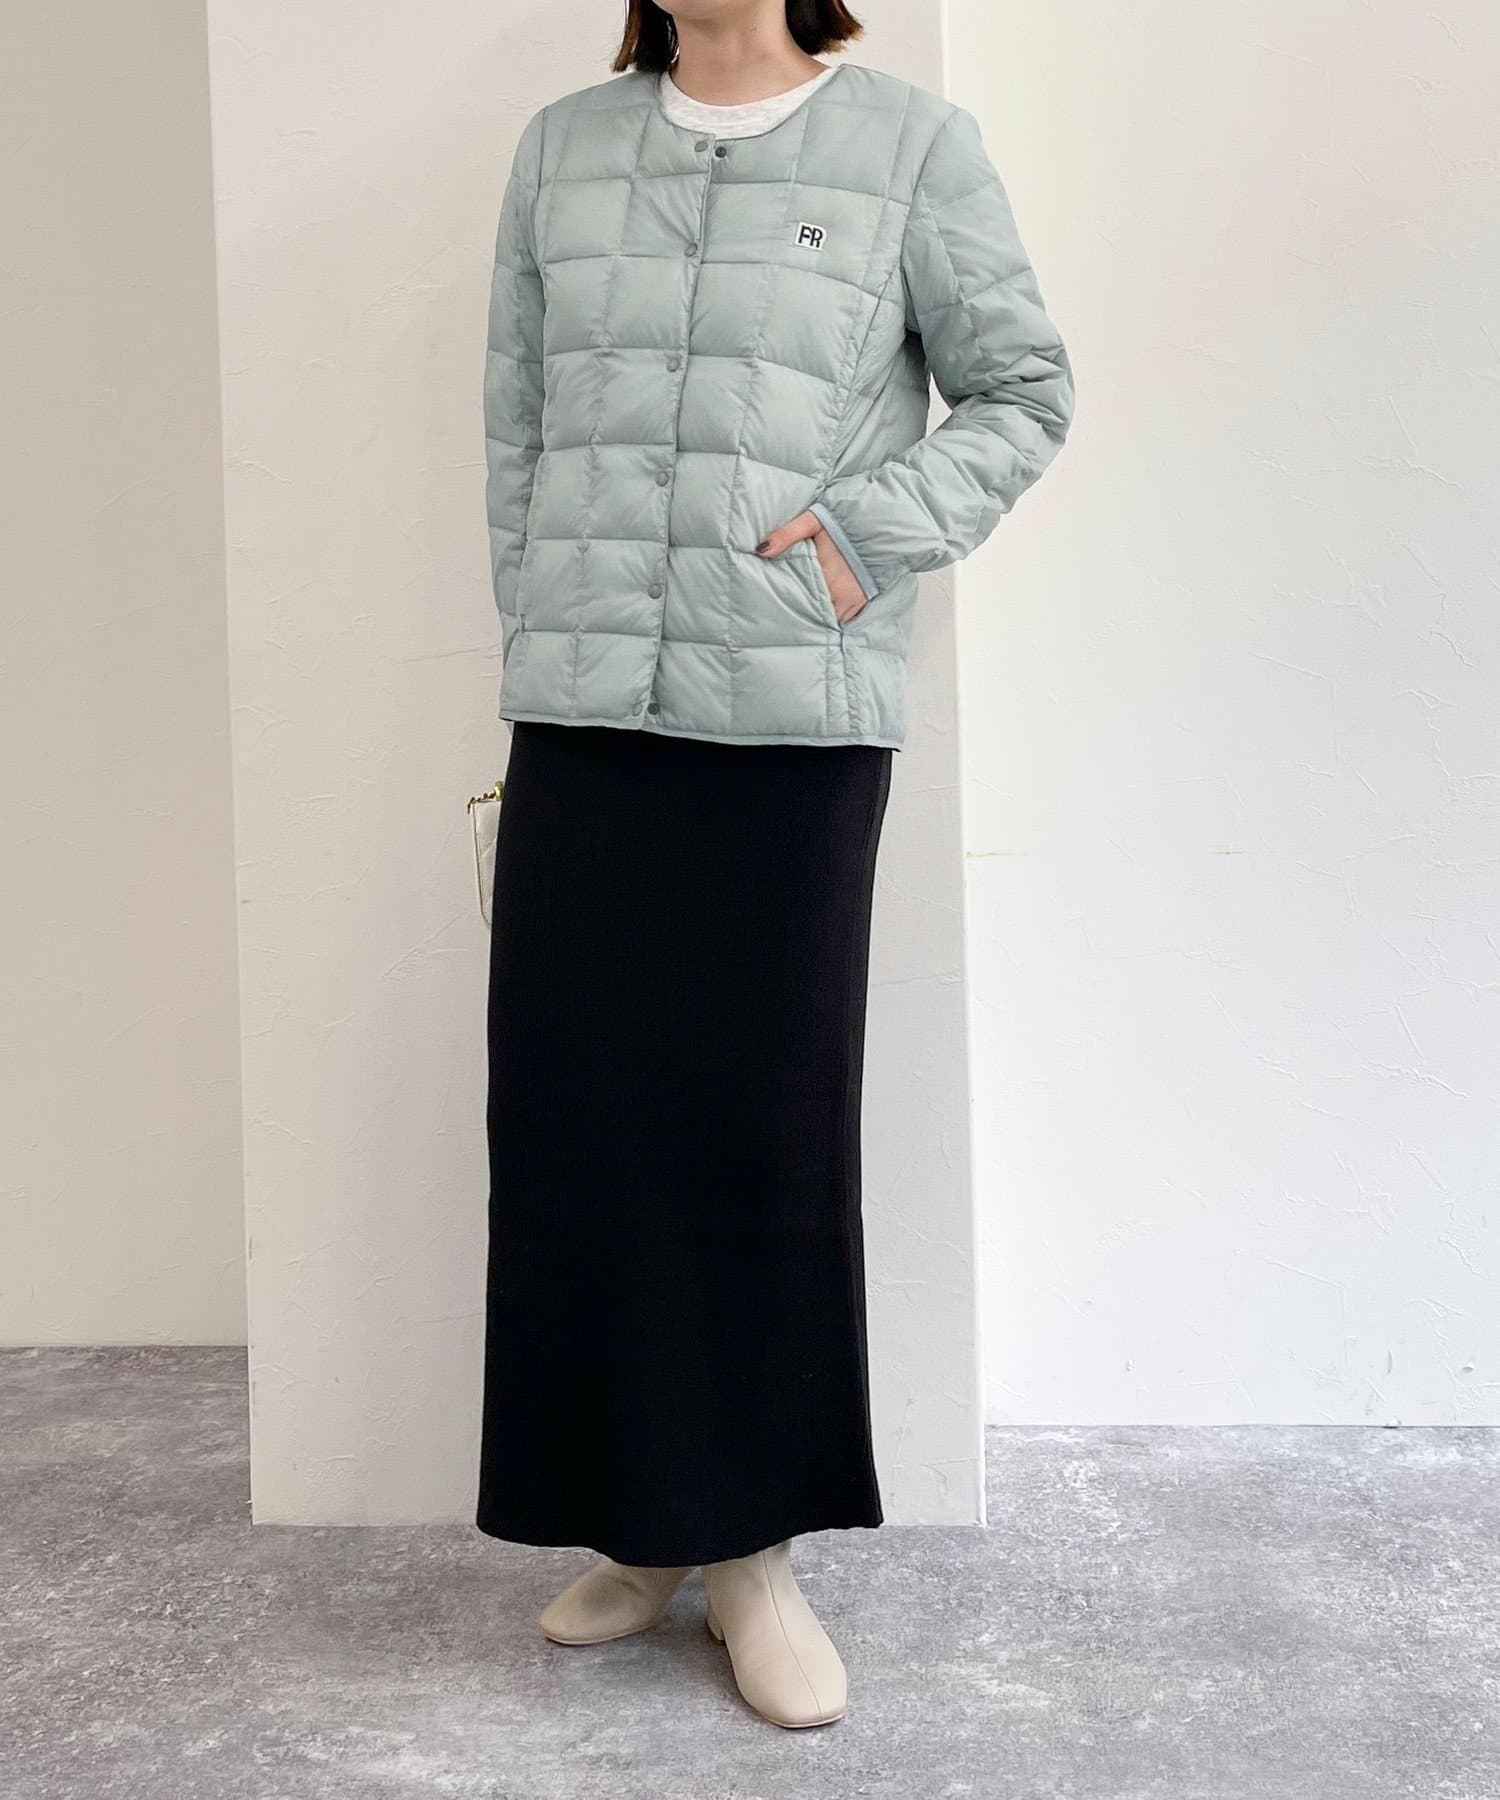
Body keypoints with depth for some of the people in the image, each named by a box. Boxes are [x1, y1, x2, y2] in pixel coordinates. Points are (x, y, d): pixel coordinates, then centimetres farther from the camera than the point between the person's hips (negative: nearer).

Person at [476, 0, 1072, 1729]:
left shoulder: (910, 144, 4)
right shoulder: (562, 149, 13)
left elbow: (1023, 391, 7)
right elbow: (516, 436, 13)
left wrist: (867, 532, -7)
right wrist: (542, 654, 7)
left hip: (798, 725, -3)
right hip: (581, 725, 3)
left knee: (768, 1133, 1)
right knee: (574, 1121, 3)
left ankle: (752, 1544, 16)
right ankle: (637, 1522, 19)